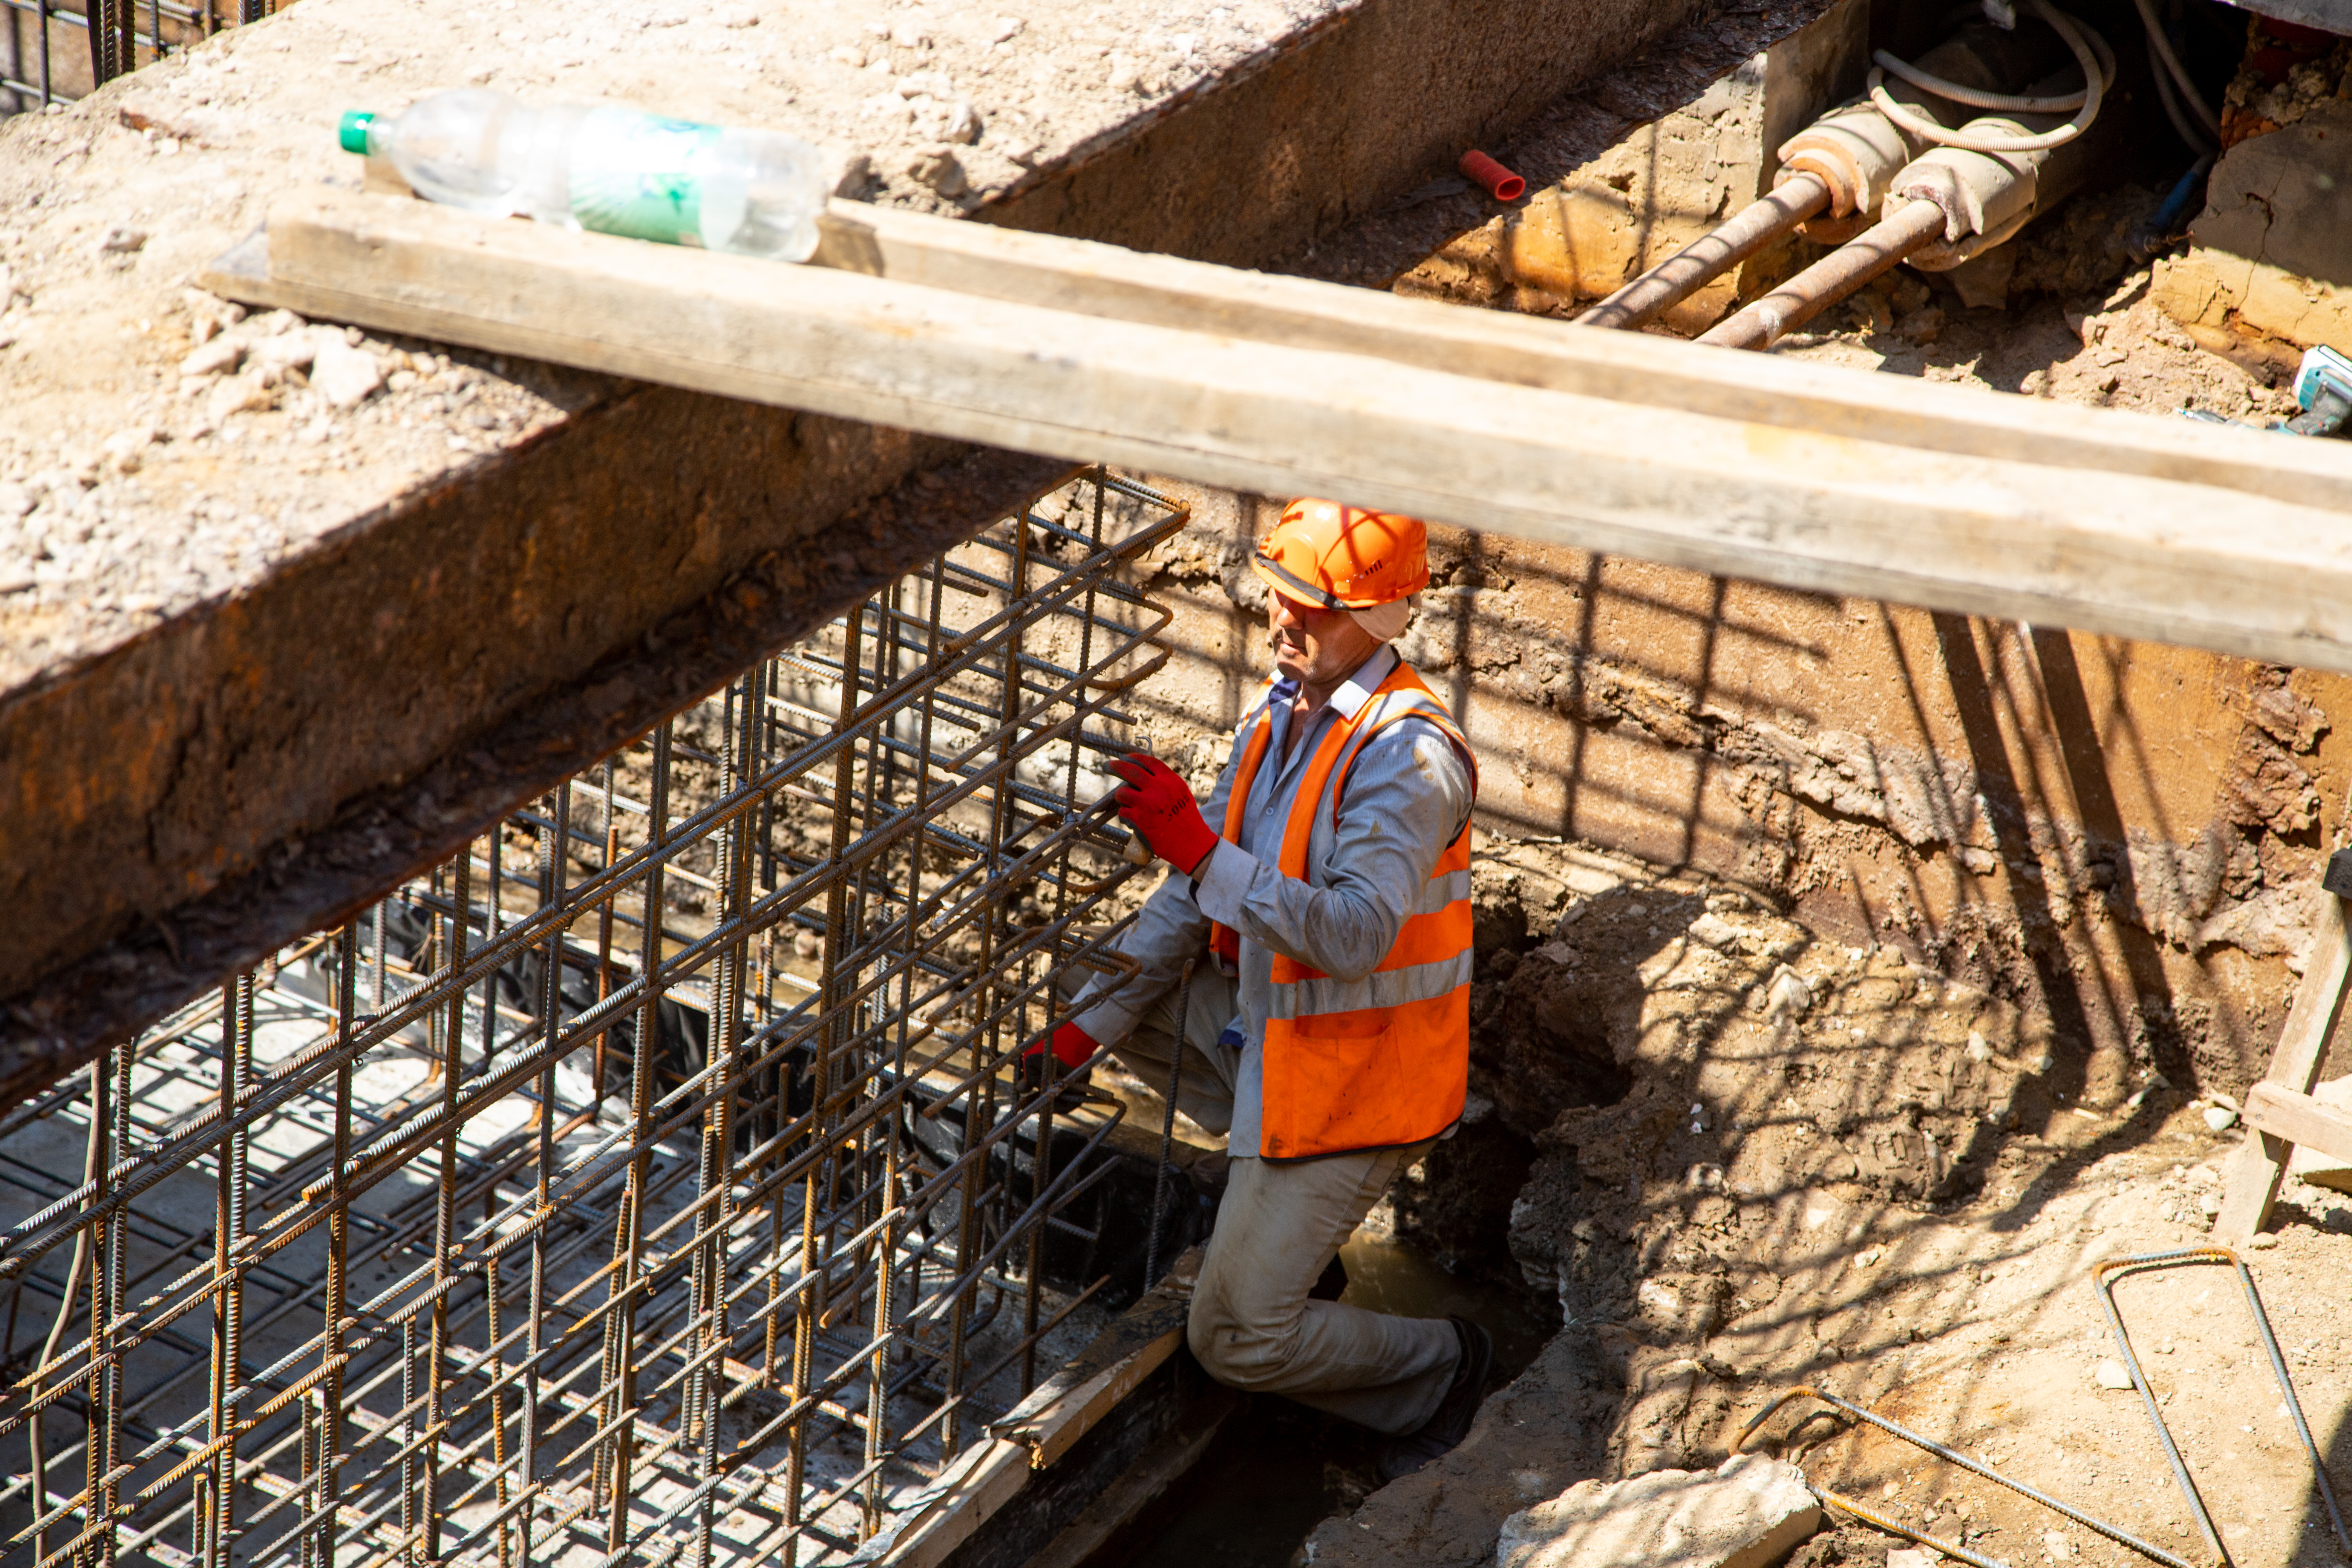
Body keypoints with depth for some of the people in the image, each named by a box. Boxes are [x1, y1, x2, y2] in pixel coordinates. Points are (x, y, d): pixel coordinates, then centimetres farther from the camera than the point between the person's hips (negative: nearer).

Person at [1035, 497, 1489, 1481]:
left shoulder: (1410, 755, -24)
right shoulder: (1281, 714, 3)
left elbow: (1354, 934, -35)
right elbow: (1199, 892, 10)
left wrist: (1205, 853, -44)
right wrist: (1095, 1021, 6)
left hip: (1355, 1075, -9)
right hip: (1267, 1020, 9)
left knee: (1238, 1341, -8)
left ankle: (1440, 1367, 19)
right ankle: (1276, 1185, 19)